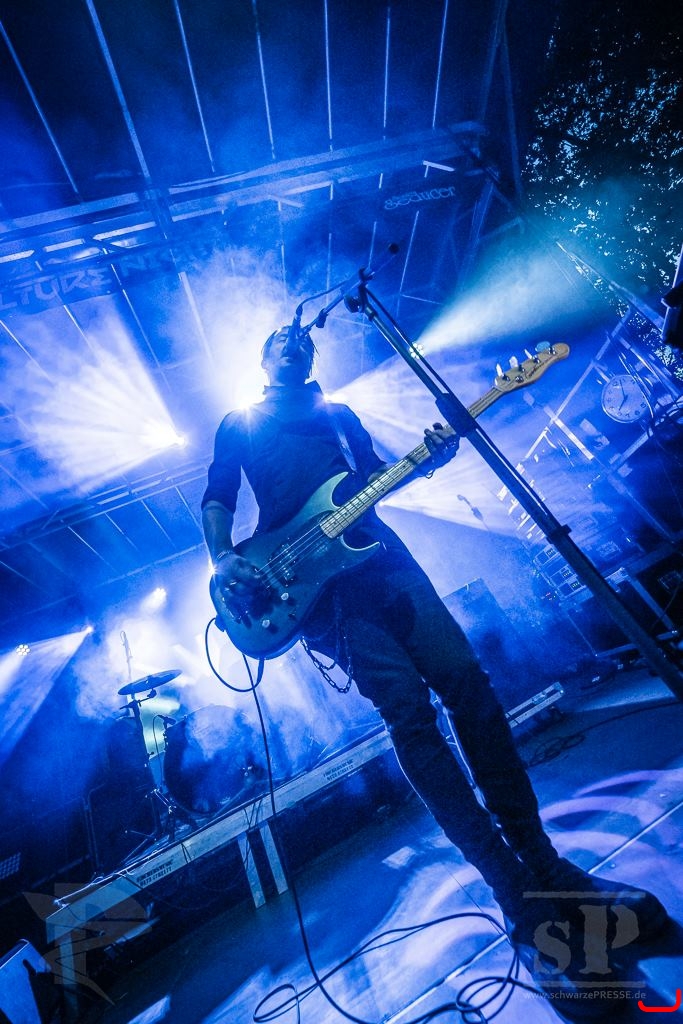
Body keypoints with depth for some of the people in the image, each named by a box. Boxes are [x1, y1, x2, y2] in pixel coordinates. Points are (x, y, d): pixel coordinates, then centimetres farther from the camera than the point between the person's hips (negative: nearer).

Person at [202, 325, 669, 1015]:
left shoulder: (339, 413, 30)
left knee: (466, 682, -7)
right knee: (408, 708, -15)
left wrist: (429, 456, 0)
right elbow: (216, 499, 13)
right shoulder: (239, 425, 23)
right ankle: (523, 905, -4)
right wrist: (223, 560, -8)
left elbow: (377, 474, 21)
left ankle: (543, 864, 8)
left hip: (371, 550, 4)